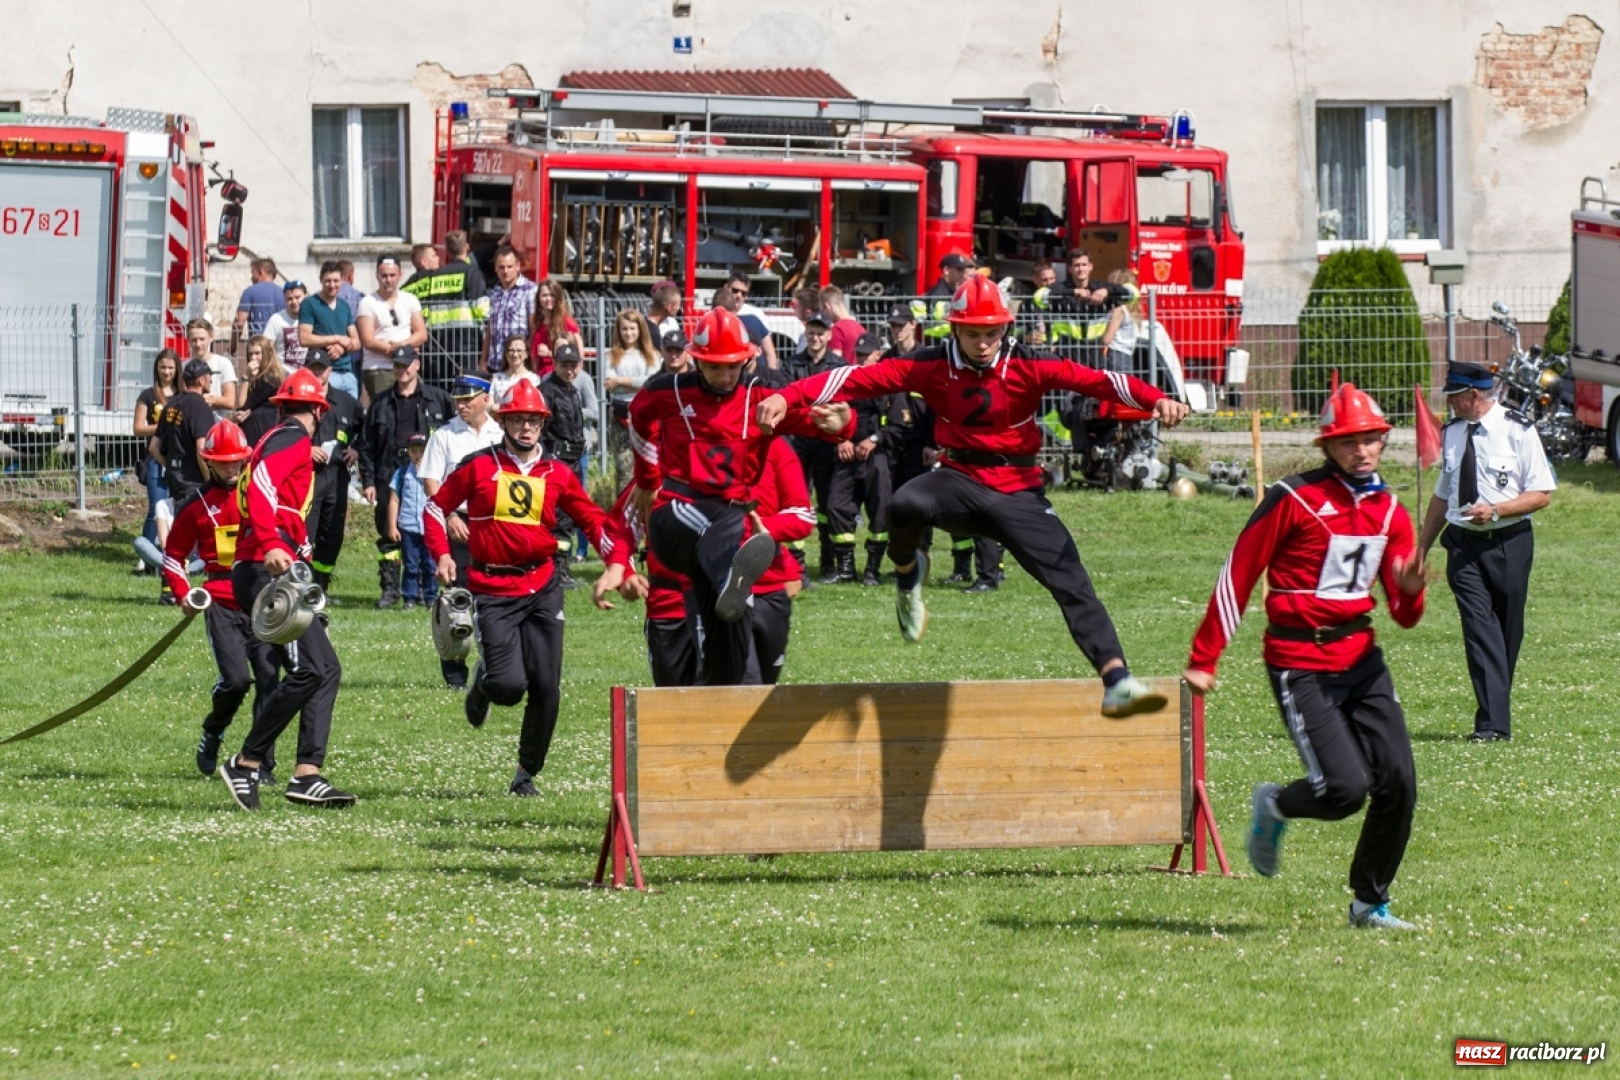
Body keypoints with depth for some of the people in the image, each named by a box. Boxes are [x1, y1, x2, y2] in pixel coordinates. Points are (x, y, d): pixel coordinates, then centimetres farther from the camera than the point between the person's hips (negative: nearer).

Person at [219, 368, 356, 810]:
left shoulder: (276, 440, 25)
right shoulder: (294, 439, -4)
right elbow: (260, 489, -20)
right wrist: (272, 546, -33)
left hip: (272, 573, 10)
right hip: (268, 571, -10)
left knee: (326, 669, 6)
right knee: (308, 670, -16)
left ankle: (307, 774, -1)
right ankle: (246, 764, -11)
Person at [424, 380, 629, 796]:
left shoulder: (556, 475, 6)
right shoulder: (478, 467, 0)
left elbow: (593, 519, 8)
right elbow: (436, 507, 9)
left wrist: (616, 563, -6)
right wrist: (442, 554, -4)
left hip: (542, 588, 3)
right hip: (493, 590, -3)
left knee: (546, 688, -1)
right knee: (509, 684, -15)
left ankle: (527, 773, 16)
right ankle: (482, 684, 24)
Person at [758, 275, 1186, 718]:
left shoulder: (1026, 366, -8)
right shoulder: (932, 366, -4)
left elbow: (1094, 380, -20)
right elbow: (861, 378, -12)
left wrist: (1156, 400, -37)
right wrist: (789, 397, -25)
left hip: (1019, 493, 0)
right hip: (960, 481, 0)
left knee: (1071, 583, -12)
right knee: (907, 506, -32)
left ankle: (1116, 679, -15)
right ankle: (907, 572, 1)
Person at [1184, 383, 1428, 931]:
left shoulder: (1390, 511, 9)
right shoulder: (1294, 499, -10)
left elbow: (1405, 616, 10)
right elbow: (1238, 576, -6)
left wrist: (1410, 591, -15)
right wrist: (1203, 659, -7)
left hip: (1361, 660, 6)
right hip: (1301, 667, -6)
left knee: (1398, 785, -2)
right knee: (1345, 788, -17)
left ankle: (1370, 903, 16)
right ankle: (1274, 805, 17)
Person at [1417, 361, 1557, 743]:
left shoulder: (1518, 431, -7)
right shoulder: (1452, 433, 8)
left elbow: (1541, 495, -7)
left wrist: (1495, 510, -20)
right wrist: (1421, 549, 18)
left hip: (1509, 543, -3)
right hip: (1464, 545, 3)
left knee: (1508, 631, 7)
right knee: (1480, 626, -11)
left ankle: (1494, 719, 20)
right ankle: (1493, 722, -16)